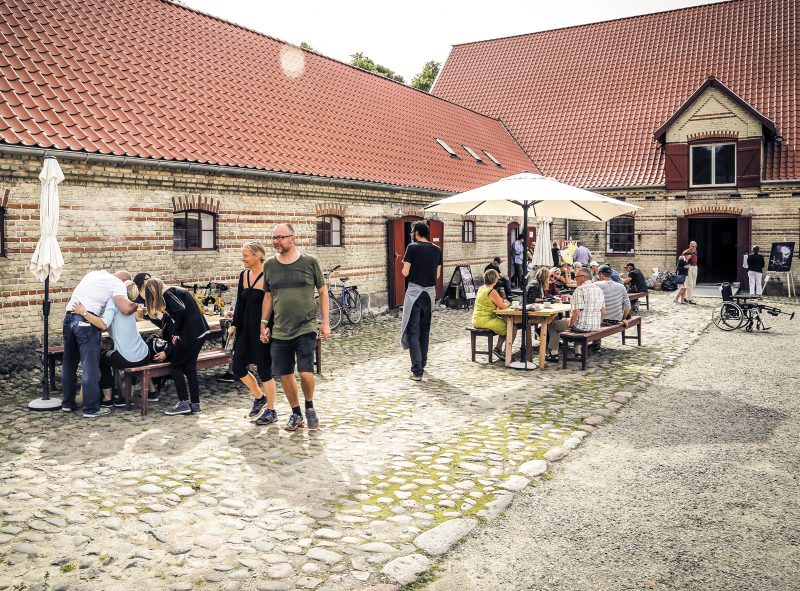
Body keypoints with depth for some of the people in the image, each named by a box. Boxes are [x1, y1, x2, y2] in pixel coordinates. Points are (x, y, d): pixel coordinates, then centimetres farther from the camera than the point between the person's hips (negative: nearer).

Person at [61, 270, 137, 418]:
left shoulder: (93, 274, 22)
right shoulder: (118, 283, 0)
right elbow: (126, 309, -14)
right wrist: (136, 306, 5)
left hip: (69, 317, 8)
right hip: (86, 322, -8)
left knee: (69, 364, 17)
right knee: (91, 367, -2)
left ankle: (68, 403, 27)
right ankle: (91, 409, 1)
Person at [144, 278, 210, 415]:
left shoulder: (167, 293, -4)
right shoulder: (176, 291, 23)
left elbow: (180, 310, -21)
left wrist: (176, 333, -11)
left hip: (190, 333, -9)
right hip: (200, 331, 9)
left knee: (175, 366, 3)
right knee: (190, 367, 12)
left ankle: (184, 403, 3)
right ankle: (195, 404, 14)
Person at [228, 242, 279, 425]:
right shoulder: (244, 275, 8)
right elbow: (240, 303, 15)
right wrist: (234, 325, 13)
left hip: (263, 329, -7)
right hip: (246, 328, 7)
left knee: (264, 370, 2)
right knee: (237, 368, 8)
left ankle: (271, 411, 17)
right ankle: (259, 397, 31)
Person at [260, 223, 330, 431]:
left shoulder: (309, 262, -3)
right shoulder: (269, 265, 5)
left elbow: (323, 292, 4)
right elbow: (268, 297, 14)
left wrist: (326, 323, 1)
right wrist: (264, 323, 10)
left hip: (305, 328, -3)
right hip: (279, 331, 3)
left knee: (306, 374, -12)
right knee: (285, 375, 7)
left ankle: (309, 407, 17)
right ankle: (296, 414, 27)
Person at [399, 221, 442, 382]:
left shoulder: (412, 247, -9)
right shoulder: (437, 250, 6)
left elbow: (405, 272, -9)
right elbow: (437, 274, 11)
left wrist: (405, 268, 12)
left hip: (414, 291, -5)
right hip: (430, 292, 5)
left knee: (413, 331, -4)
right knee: (425, 330, 18)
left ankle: (417, 371, -11)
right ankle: (422, 364, 28)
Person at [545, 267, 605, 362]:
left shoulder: (580, 290, -17)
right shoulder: (598, 289, 8)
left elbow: (576, 313, -22)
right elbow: (603, 312, 12)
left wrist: (570, 326, -8)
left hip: (582, 326, -8)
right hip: (595, 326, 8)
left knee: (552, 325, 12)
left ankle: (554, 354, 15)